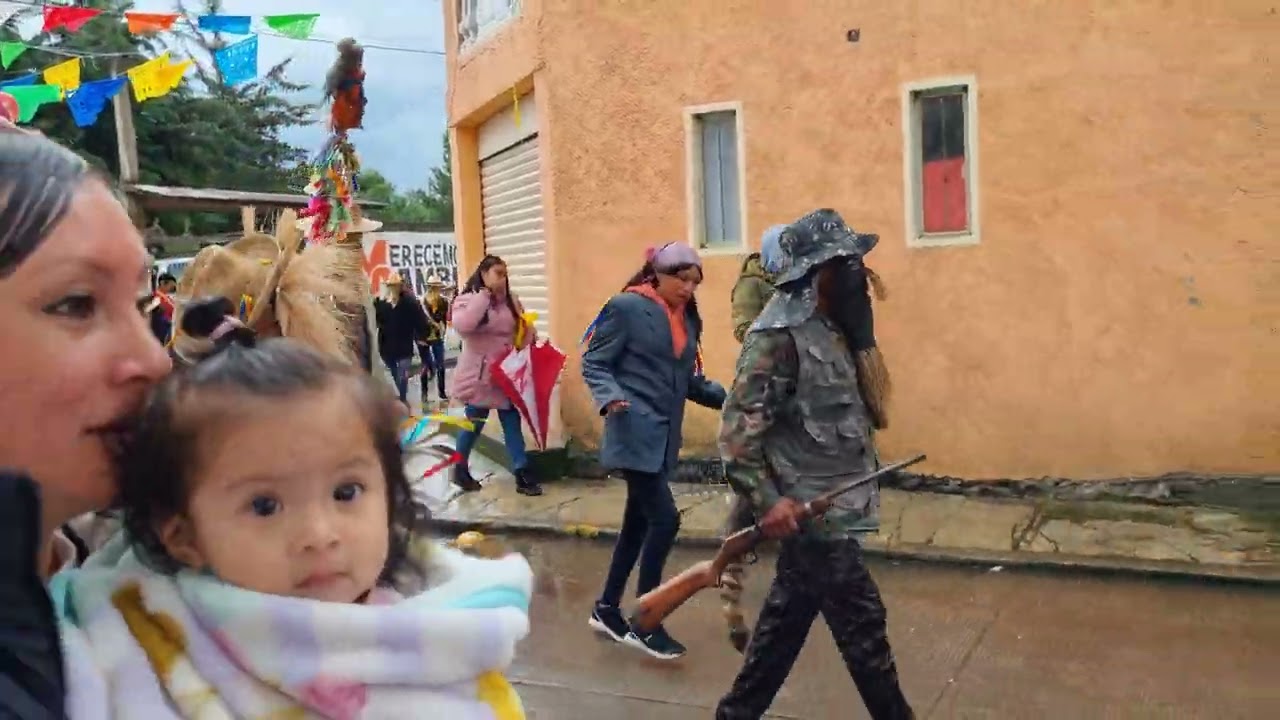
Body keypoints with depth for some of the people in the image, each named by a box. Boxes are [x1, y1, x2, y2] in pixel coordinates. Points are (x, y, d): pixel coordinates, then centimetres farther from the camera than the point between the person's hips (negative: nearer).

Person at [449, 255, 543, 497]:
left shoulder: (511, 300, 6)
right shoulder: (467, 299, -9)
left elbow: (523, 329, 15)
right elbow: (463, 326, -29)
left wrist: (529, 333, -8)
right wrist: (484, 294, -21)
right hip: (479, 375, -4)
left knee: (512, 423, 4)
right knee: (473, 425, 8)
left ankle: (522, 474, 5)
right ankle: (460, 470, 29)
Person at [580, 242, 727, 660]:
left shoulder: (688, 319, 14)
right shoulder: (626, 307, -7)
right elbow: (593, 364, -7)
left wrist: (728, 398, 2)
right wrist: (611, 397, -25)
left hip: (665, 437, 8)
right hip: (635, 433, -8)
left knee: (639, 523, 13)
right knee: (665, 519, -12)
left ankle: (607, 610, 28)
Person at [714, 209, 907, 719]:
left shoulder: (828, 327, 9)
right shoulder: (778, 336, -19)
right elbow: (738, 426, -23)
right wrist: (766, 499, -27)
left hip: (829, 504, 10)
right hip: (811, 511, -10)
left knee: (788, 617, 17)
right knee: (861, 620, 2)